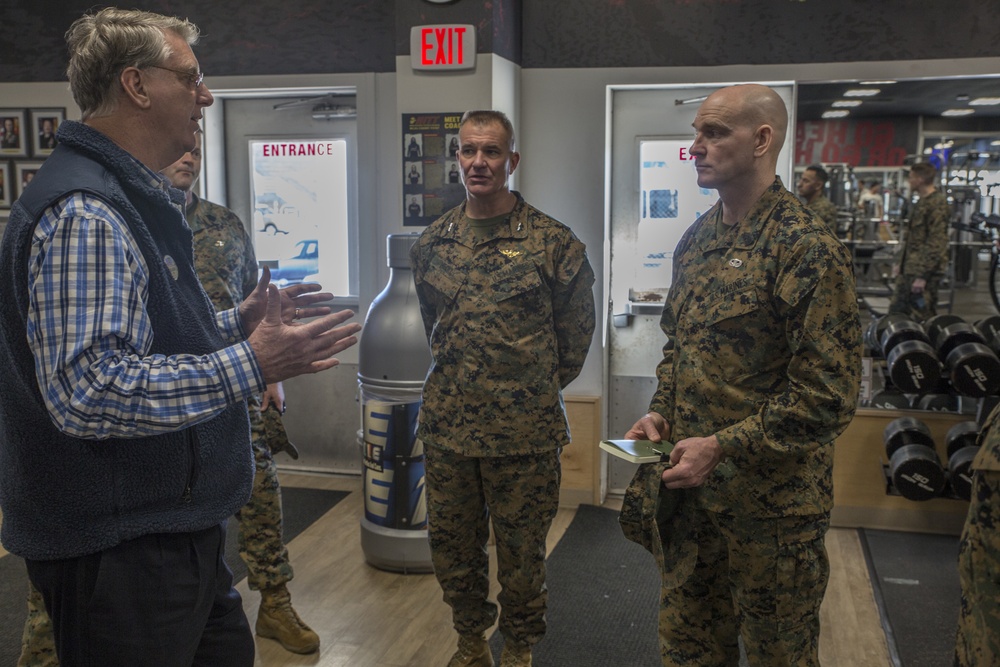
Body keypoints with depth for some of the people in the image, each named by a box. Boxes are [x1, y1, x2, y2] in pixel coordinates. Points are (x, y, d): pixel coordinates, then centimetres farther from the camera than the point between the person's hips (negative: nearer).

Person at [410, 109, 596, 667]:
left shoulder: (553, 242, -7)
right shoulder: (432, 242, 6)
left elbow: (576, 331, 2)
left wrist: (540, 387, 5)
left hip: (524, 431, -4)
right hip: (447, 425, 4)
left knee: (521, 550, 10)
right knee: (452, 544, 16)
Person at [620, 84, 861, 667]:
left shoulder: (808, 247, -16)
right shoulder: (697, 240, 8)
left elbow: (829, 393, -20)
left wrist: (722, 448, -20)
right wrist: (661, 413, 2)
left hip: (769, 502, -7)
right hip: (687, 487, 7)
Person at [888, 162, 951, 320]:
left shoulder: (938, 204, -15)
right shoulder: (923, 201, 16)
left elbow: (936, 243, -20)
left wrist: (922, 275, -22)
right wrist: (901, 263, 22)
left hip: (925, 271, -10)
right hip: (908, 271, 10)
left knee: (923, 318, -4)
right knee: (896, 312, 13)